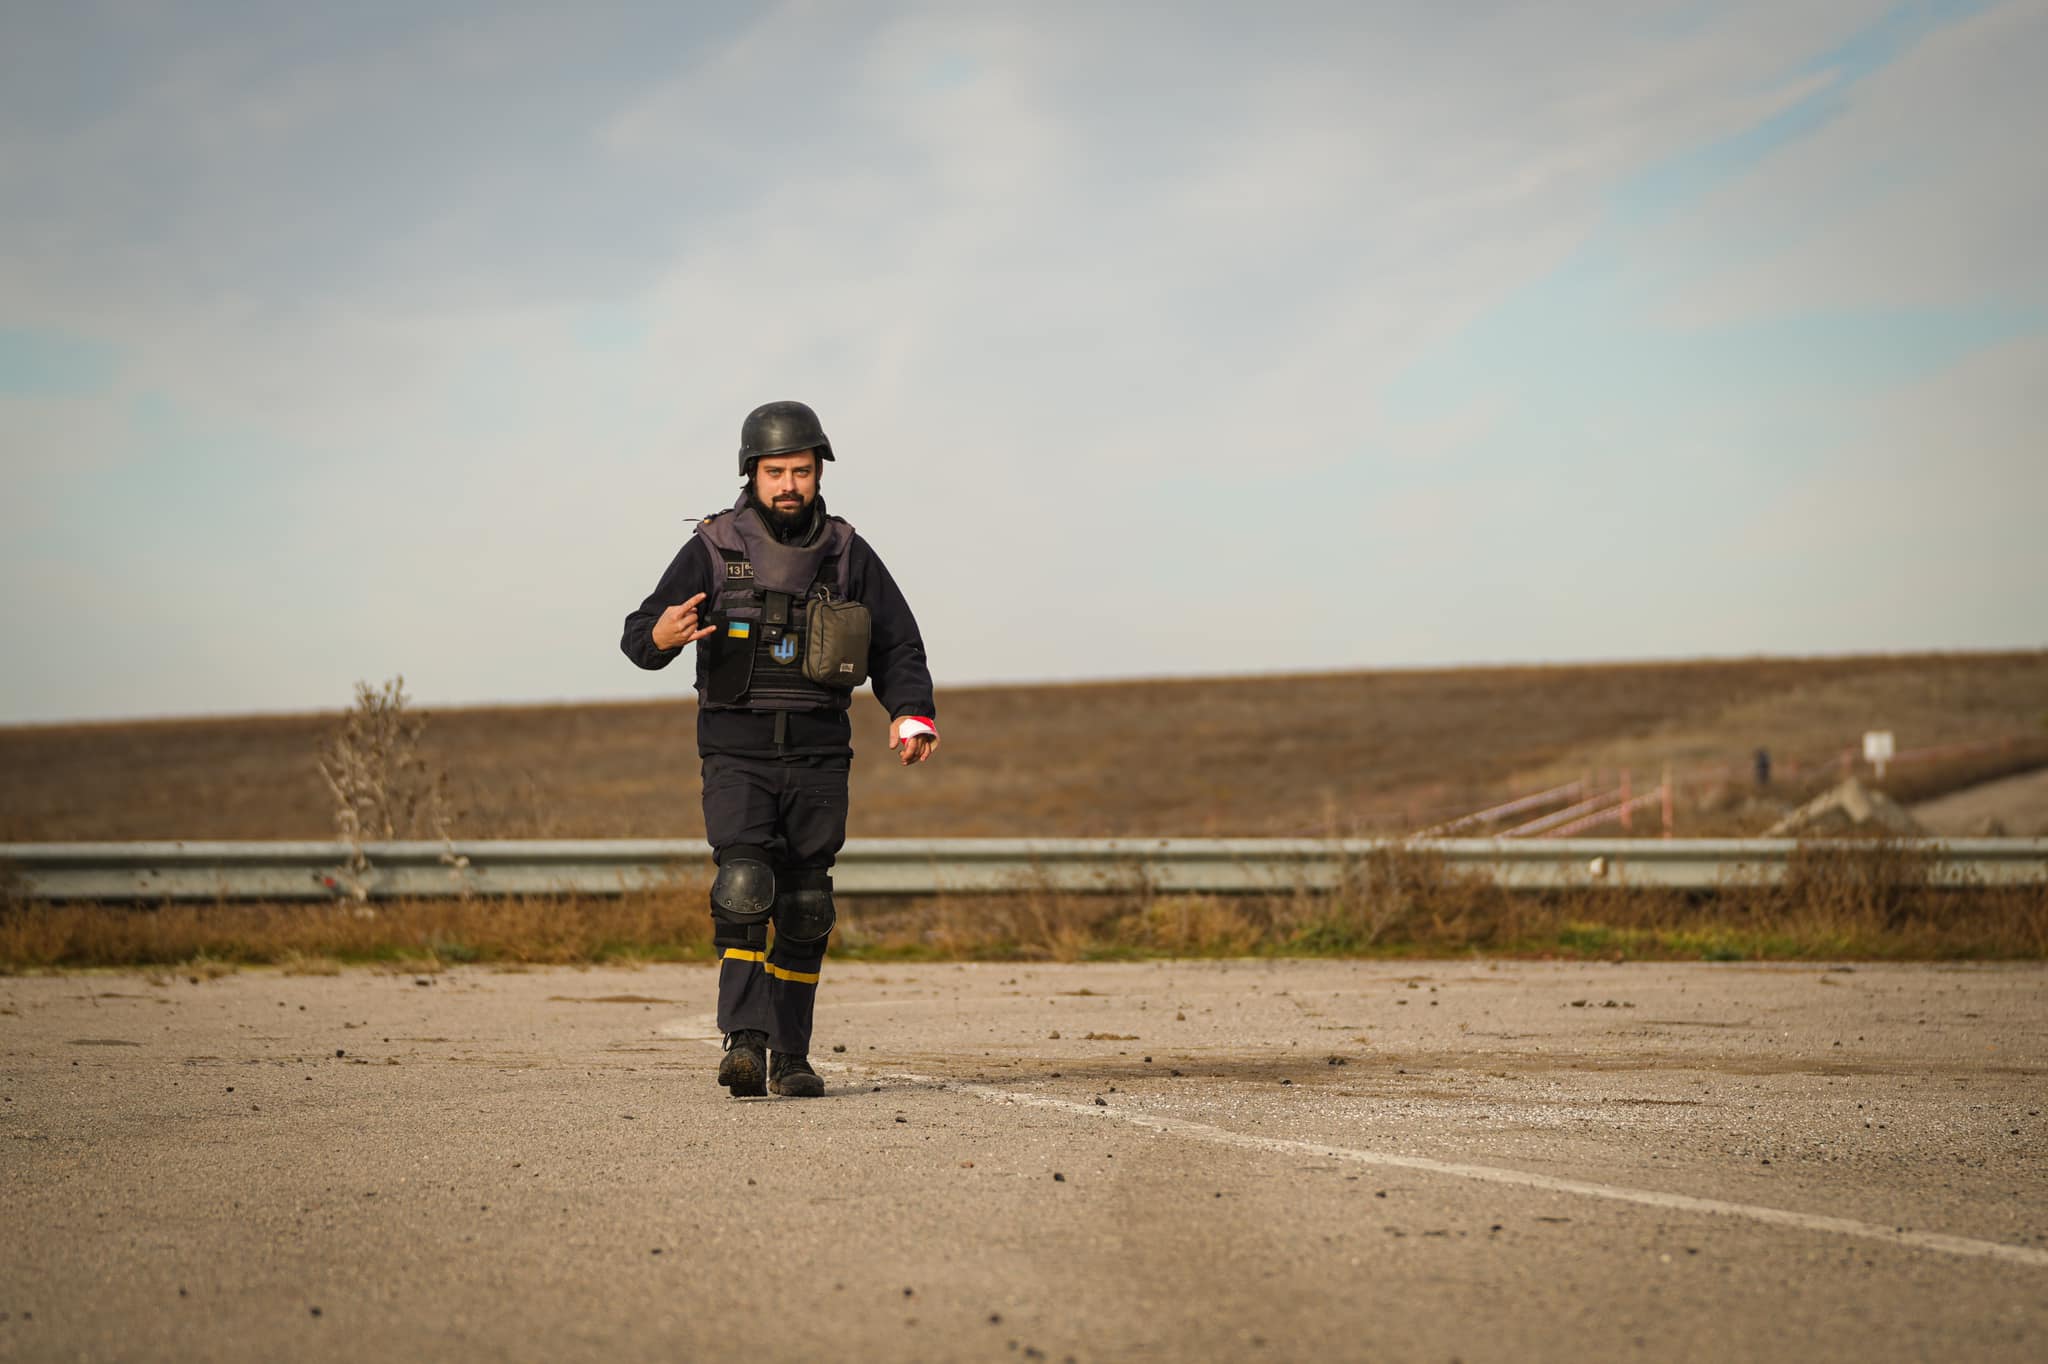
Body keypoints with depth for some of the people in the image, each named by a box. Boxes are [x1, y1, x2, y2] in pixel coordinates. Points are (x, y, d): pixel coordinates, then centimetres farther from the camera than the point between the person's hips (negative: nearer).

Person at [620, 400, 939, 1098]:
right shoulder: (712, 551, -1)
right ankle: (745, 1041, -24)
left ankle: (790, 1056, 11)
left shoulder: (848, 556, 6)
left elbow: (898, 646, 12)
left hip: (817, 753, 2)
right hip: (736, 751, -2)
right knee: (744, 885, -19)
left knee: (804, 906, 3)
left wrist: (911, 713, -6)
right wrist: (662, 635, -30)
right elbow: (638, 638, -5)